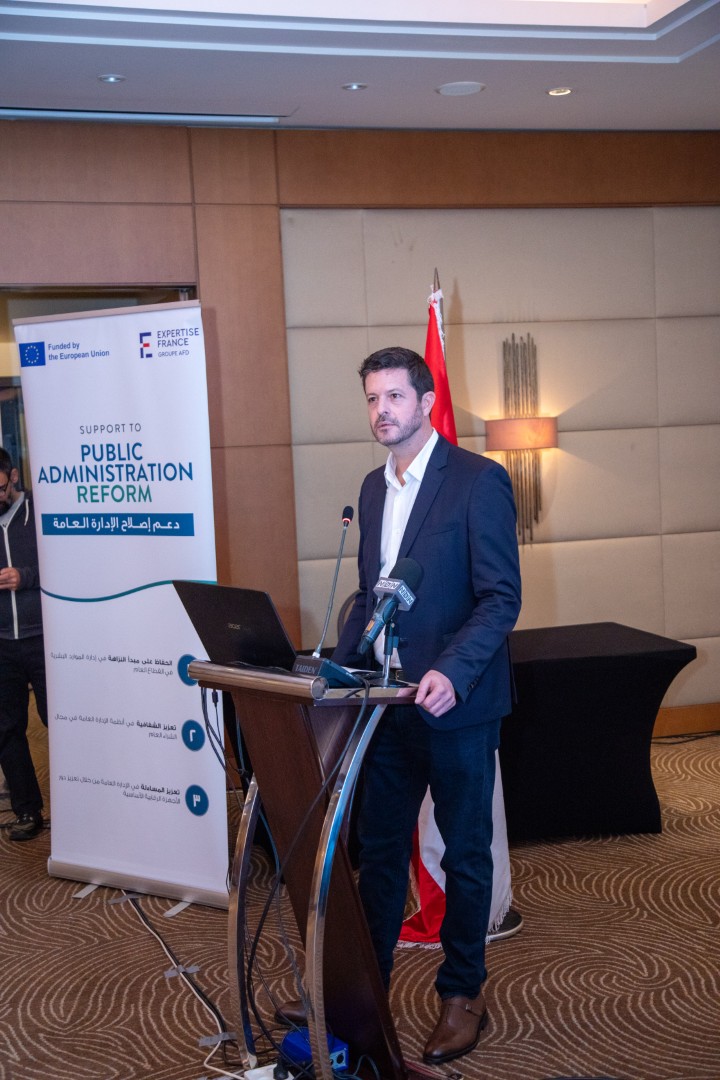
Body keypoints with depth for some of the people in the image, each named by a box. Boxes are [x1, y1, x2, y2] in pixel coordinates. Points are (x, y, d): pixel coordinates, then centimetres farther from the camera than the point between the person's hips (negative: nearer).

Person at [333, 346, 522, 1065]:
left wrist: (452, 672, -28)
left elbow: (501, 597, -14)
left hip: (455, 704, -6)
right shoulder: (374, 488, 11)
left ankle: (462, 993, 25)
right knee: (379, 845, 14)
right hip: (388, 701, 6)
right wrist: (339, 667, 4)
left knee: (465, 851, 9)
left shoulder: (478, 480, -11)